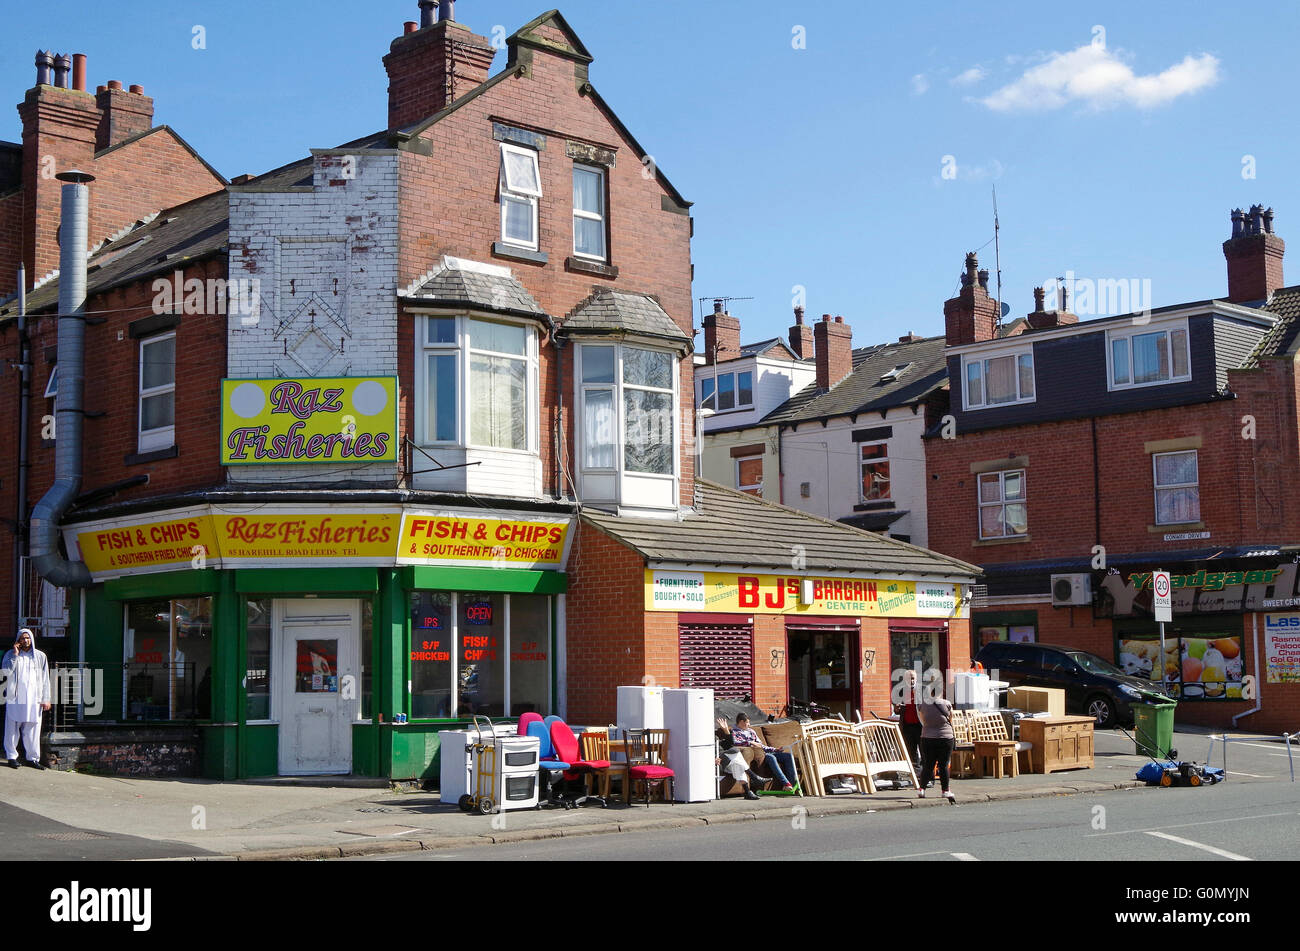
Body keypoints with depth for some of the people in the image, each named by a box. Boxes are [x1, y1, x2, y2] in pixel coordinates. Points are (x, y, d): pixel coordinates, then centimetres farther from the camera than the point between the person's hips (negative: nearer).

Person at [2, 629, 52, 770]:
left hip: (34, 699, 1)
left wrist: (45, 699, 4)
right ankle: (11, 756, 10)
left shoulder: (40, 656, 9)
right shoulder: (11, 655, 6)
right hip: (15, 698, -1)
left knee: (33, 729, 2)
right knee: (12, 728, 0)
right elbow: (6, 671, -10)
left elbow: (45, 679, 9)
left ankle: (33, 758, 8)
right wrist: (15, 655, -11)